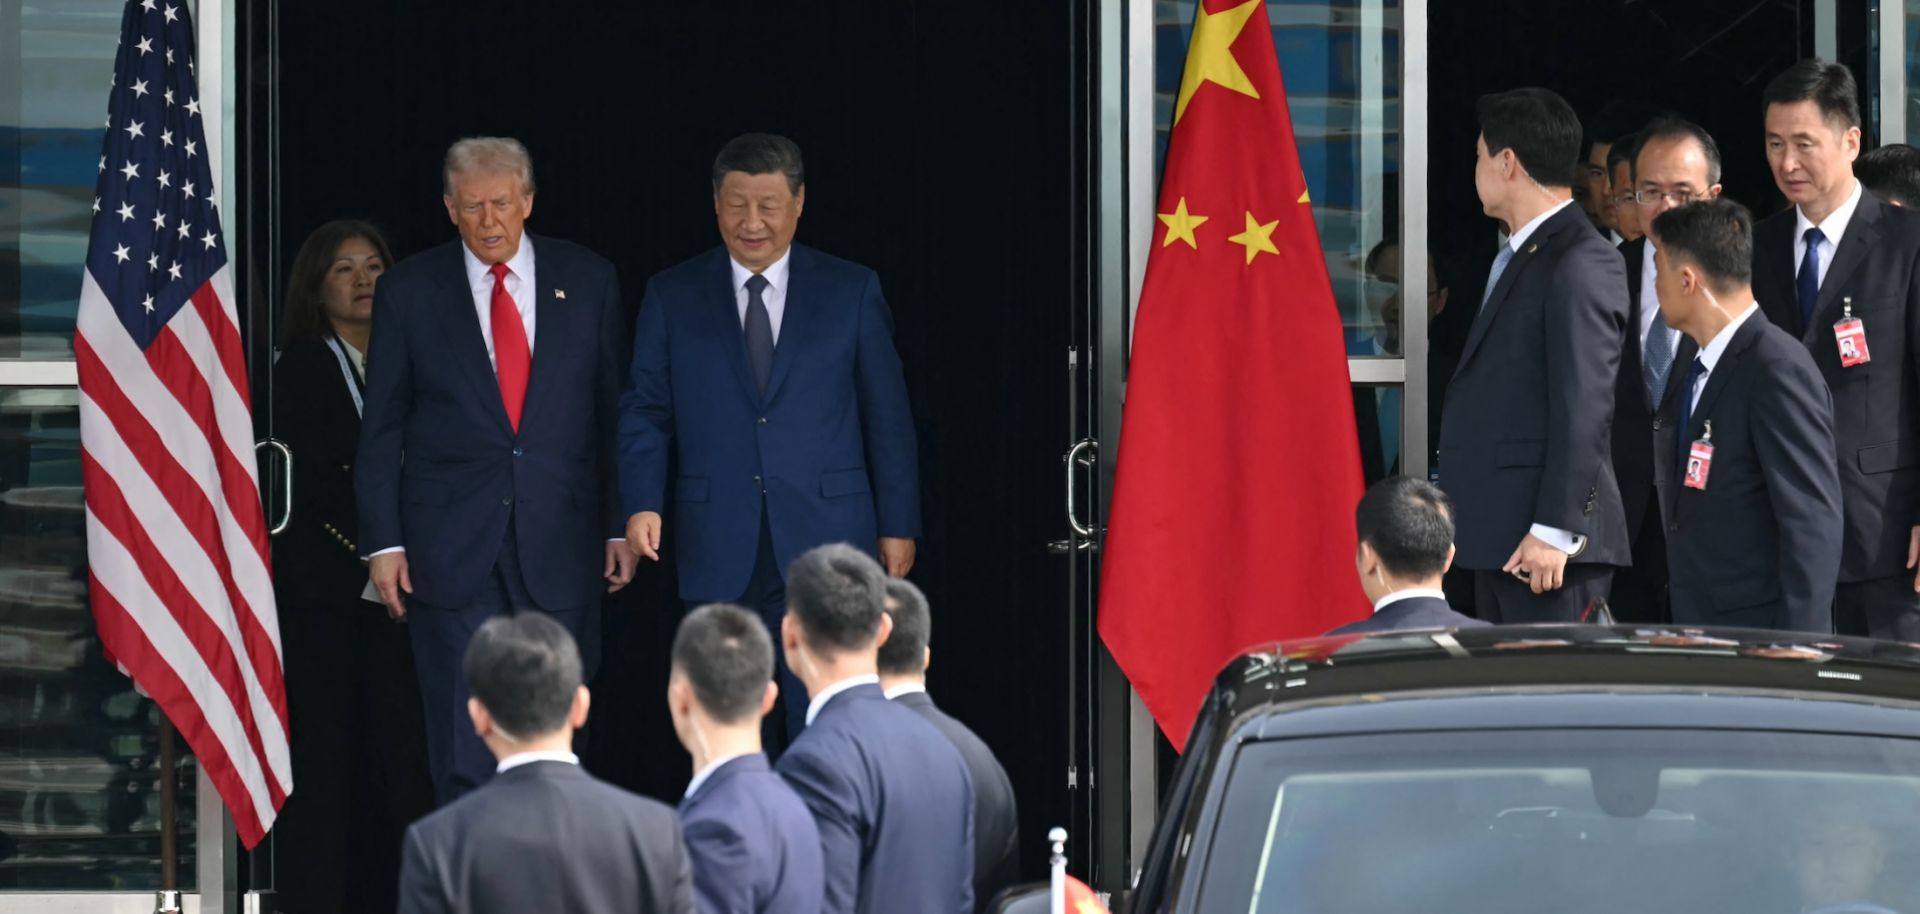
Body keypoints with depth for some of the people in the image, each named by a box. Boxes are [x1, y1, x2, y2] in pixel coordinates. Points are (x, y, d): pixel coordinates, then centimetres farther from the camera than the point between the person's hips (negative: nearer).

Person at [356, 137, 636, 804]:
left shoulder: (587, 282, 7)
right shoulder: (410, 291, 4)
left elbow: (616, 414, 10)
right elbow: (382, 429, 5)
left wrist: (622, 525, 4)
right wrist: (382, 542, -1)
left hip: (560, 548, 1)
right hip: (453, 550, -1)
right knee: (466, 752, -5)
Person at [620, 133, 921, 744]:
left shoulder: (852, 292, 5)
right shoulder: (672, 297, 7)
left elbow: (888, 416, 7)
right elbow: (646, 411, 5)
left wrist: (899, 525, 5)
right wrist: (642, 504, -11)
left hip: (825, 543, -1)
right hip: (719, 551, 1)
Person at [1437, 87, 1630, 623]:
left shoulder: (1581, 263, -13)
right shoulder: (1516, 258, 19)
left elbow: (1584, 407, -18)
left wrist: (1555, 532, -21)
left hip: (1540, 544, -10)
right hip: (1497, 539, 10)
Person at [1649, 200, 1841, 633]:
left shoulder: (1778, 369, -15)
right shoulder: (1696, 359, 12)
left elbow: (1813, 522, -18)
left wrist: (1796, 649, -20)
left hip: (1759, 627, -8)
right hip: (1695, 622, 8)